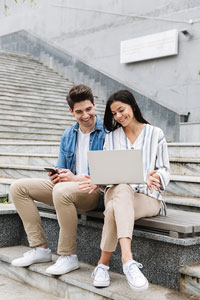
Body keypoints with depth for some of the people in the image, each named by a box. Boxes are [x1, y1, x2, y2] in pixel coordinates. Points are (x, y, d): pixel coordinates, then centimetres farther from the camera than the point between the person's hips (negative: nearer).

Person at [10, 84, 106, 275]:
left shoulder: (107, 132, -9)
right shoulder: (68, 135, 14)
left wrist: (76, 178, -21)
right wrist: (57, 177, -7)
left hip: (96, 190, -8)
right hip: (69, 186, 8)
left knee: (61, 191, -39)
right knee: (18, 187, -1)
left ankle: (68, 256, -23)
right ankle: (40, 248, -4)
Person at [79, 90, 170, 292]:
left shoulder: (155, 134, 11)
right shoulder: (111, 138, 20)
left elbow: (164, 169, 7)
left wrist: (156, 177, -17)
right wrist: (97, 182, -9)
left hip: (148, 196, -1)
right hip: (116, 192, 2)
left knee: (114, 209, -37)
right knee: (123, 189, -40)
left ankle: (103, 264, -31)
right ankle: (128, 260, -52)